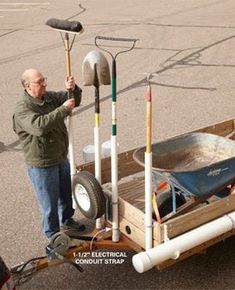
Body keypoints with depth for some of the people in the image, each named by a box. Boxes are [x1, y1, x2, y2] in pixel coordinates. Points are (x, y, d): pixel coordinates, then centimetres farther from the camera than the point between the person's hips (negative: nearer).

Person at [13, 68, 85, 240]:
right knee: (49, 201, 10)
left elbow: (75, 100, 7)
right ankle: (54, 234, 30)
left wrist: (73, 89, -16)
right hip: (42, 165, -7)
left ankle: (67, 220, 50)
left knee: (66, 194, 26)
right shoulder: (22, 108, -22)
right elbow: (39, 126, -39)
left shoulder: (49, 97, -1)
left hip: (61, 158, 7)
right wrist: (63, 109, -32)